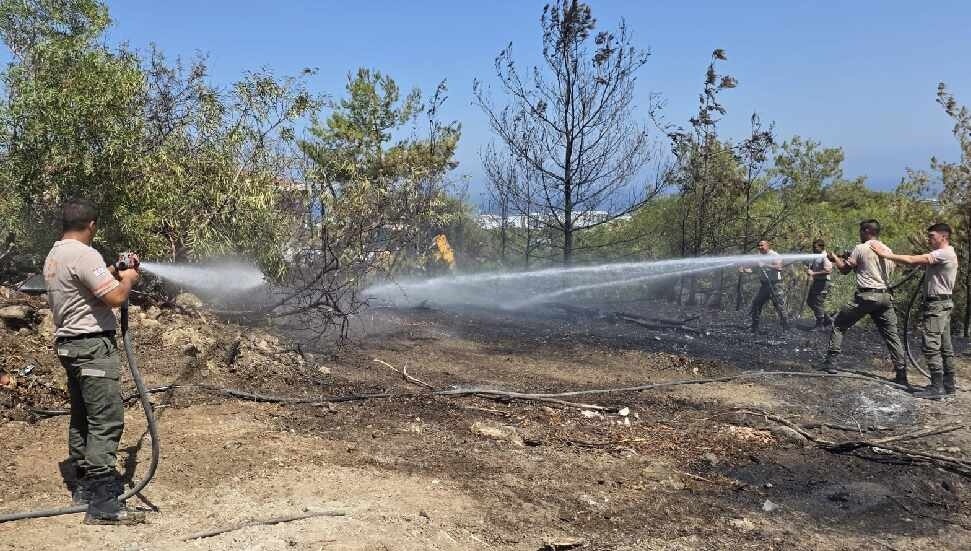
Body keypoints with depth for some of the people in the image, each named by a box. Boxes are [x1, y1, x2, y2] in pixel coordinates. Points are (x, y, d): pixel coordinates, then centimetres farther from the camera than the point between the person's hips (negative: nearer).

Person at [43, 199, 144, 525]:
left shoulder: (53, 256, 14)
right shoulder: (83, 254, -17)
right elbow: (115, 297, -21)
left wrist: (112, 274, 21)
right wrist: (128, 279, -3)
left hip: (69, 344, 11)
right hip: (92, 345, -11)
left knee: (82, 418, 16)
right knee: (107, 421, -11)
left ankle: (85, 485, 25)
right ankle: (103, 503, -11)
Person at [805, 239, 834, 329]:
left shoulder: (825, 257, -16)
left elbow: (828, 270, -26)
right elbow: (812, 267, 25)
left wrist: (814, 273, -24)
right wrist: (808, 270, 1)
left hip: (822, 283, -10)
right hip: (815, 282, 10)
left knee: (818, 303, -5)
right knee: (810, 301, 14)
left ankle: (819, 324, 8)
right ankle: (826, 319, 22)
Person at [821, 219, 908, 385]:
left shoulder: (860, 249, -5)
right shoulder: (887, 250, 12)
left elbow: (844, 269, 2)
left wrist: (835, 258, 22)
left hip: (866, 296, -5)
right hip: (885, 296, 5)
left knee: (838, 325, 8)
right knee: (892, 334, 7)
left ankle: (829, 361, 4)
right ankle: (901, 374, 5)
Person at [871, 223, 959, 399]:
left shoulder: (944, 253, -16)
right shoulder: (945, 254, 19)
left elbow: (912, 260, -23)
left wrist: (887, 254, -18)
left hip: (936, 304, -11)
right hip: (942, 303, 11)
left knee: (932, 346, -11)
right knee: (945, 346, 13)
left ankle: (937, 387, -11)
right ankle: (948, 384, 18)